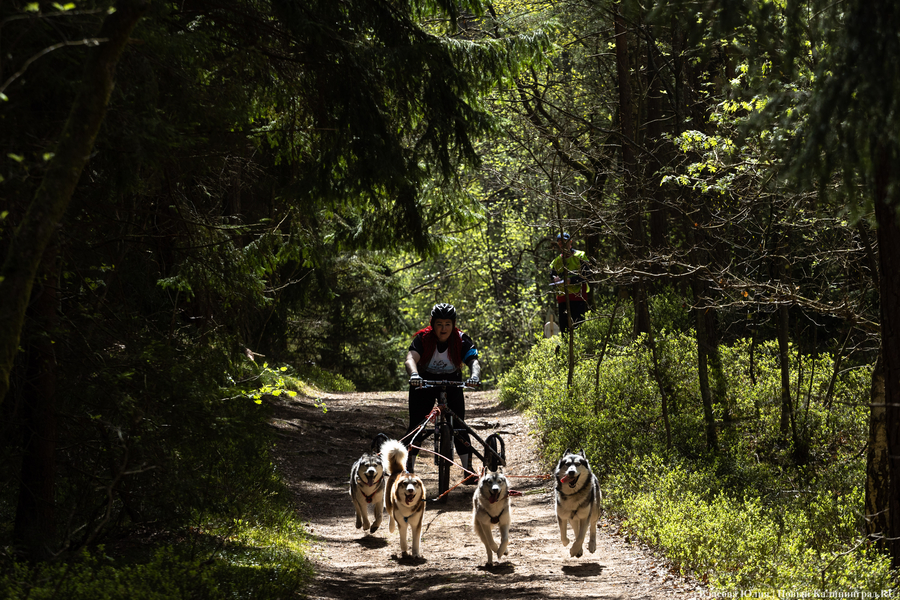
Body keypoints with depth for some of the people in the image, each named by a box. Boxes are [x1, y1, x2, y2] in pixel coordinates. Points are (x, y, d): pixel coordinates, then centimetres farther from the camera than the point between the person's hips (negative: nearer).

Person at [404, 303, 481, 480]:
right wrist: (414, 374, -56)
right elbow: (411, 358, -34)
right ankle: (408, 469, 4)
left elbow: (473, 361, -29)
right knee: (416, 427, -7)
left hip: (452, 383, 0)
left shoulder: (461, 340, -17)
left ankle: (469, 472, -1)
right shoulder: (423, 338, -19)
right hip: (424, 383, 0)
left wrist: (474, 376, -52)